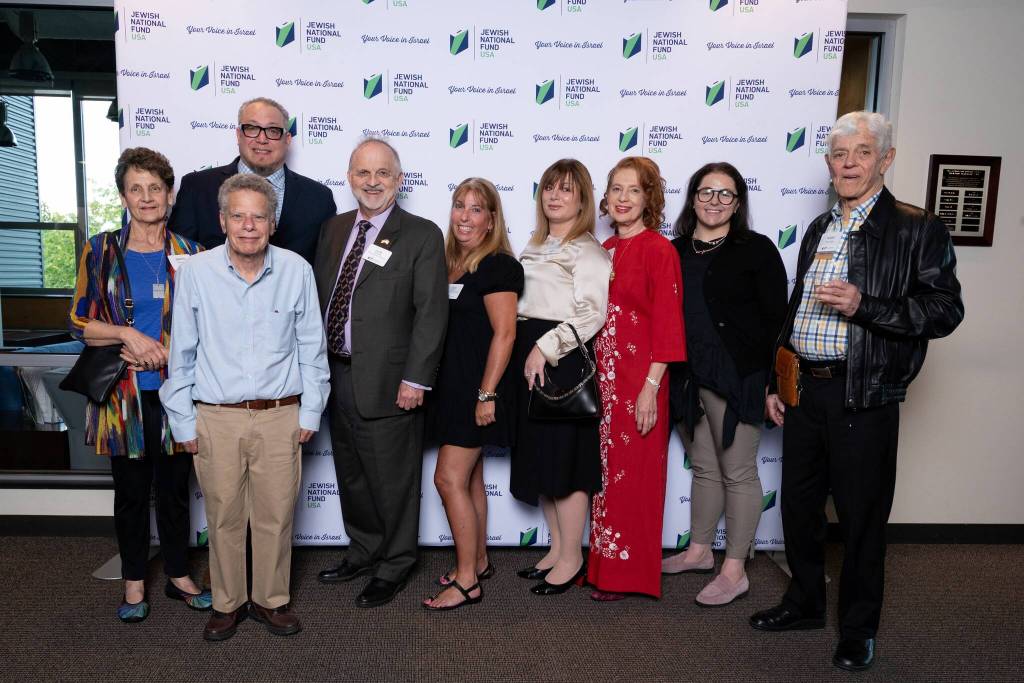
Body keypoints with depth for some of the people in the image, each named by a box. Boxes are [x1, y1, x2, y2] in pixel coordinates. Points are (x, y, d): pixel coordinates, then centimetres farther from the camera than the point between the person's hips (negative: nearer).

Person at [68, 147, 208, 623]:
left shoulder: (189, 253, 2)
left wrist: (160, 350, -12)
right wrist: (130, 336, -16)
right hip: (125, 395, 0)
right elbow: (80, 323, -1)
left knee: (174, 488, 11)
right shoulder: (101, 251, 0)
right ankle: (134, 582, 29)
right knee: (131, 490, 12)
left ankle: (178, 576, 28)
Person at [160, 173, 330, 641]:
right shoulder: (196, 272, -3)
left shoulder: (297, 271, -2)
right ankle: (227, 603, 31)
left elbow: (311, 347, 5)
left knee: (275, 515, 9)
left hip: (281, 416, 0)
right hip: (216, 418, 0)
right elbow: (180, 353, 3)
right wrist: (183, 421, 3)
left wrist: (310, 411, 4)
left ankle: (271, 600, 29)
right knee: (224, 517, 10)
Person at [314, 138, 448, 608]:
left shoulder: (422, 235, -7)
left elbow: (431, 312, -12)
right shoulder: (333, 229, 11)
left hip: (387, 380, -6)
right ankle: (363, 551, 40)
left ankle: (393, 567, 25)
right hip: (336, 375, 6)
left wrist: (415, 378, -16)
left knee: (392, 479, 6)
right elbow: (319, 297, 13)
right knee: (351, 475, 20)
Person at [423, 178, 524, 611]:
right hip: (451, 386, 8)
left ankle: (467, 582, 6)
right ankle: (478, 563, 29)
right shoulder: (451, 262, 11)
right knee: (469, 478, 15)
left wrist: (486, 394, -19)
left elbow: (504, 334, -17)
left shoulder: (498, 266, -12)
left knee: (449, 479, -6)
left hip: (476, 389, -8)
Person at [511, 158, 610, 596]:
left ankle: (572, 560, 12)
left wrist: (546, 347, -19)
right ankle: (557, 548, 26)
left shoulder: (587, 250, -6)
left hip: (563, 361, -8)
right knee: (539, 456, 12)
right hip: (529, 358, 8)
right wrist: (524, 352, 10)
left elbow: (591, 313, -17)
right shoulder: (534, 248, 18)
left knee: (564, 456, -2)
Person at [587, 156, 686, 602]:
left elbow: (667, 324, -13)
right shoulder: (604, 251, 12)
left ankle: (630, 574, 18)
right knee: (606, 472, 13)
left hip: (638, 379, -6)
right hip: (601, 376, 6)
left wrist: (651, 387, -18)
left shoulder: (659, 250, -8)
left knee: (633, 476, 3)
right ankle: (604, 563, 28)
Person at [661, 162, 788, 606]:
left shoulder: (756, 250, -4)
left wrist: (772, 384, -12)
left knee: (738, 473, 4)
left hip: (737, 378, -5)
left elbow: (775, 320, -7)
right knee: (703, 468, 17)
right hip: (687, 378, 5)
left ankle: (735, 572, 15)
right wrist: (668, 378, 7)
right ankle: (699, 552, 33)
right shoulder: (675, 251, 9)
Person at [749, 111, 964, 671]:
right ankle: (805, 604, 35)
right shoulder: (818, 230, 14)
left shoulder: (917, 229, -5)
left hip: (864, 398, -6)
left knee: (861, 517, 5)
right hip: (805, 389, 6)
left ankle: (858, 630, 25)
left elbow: (945, 310, -11)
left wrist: (862, 305, -23)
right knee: (799, 503, 15)